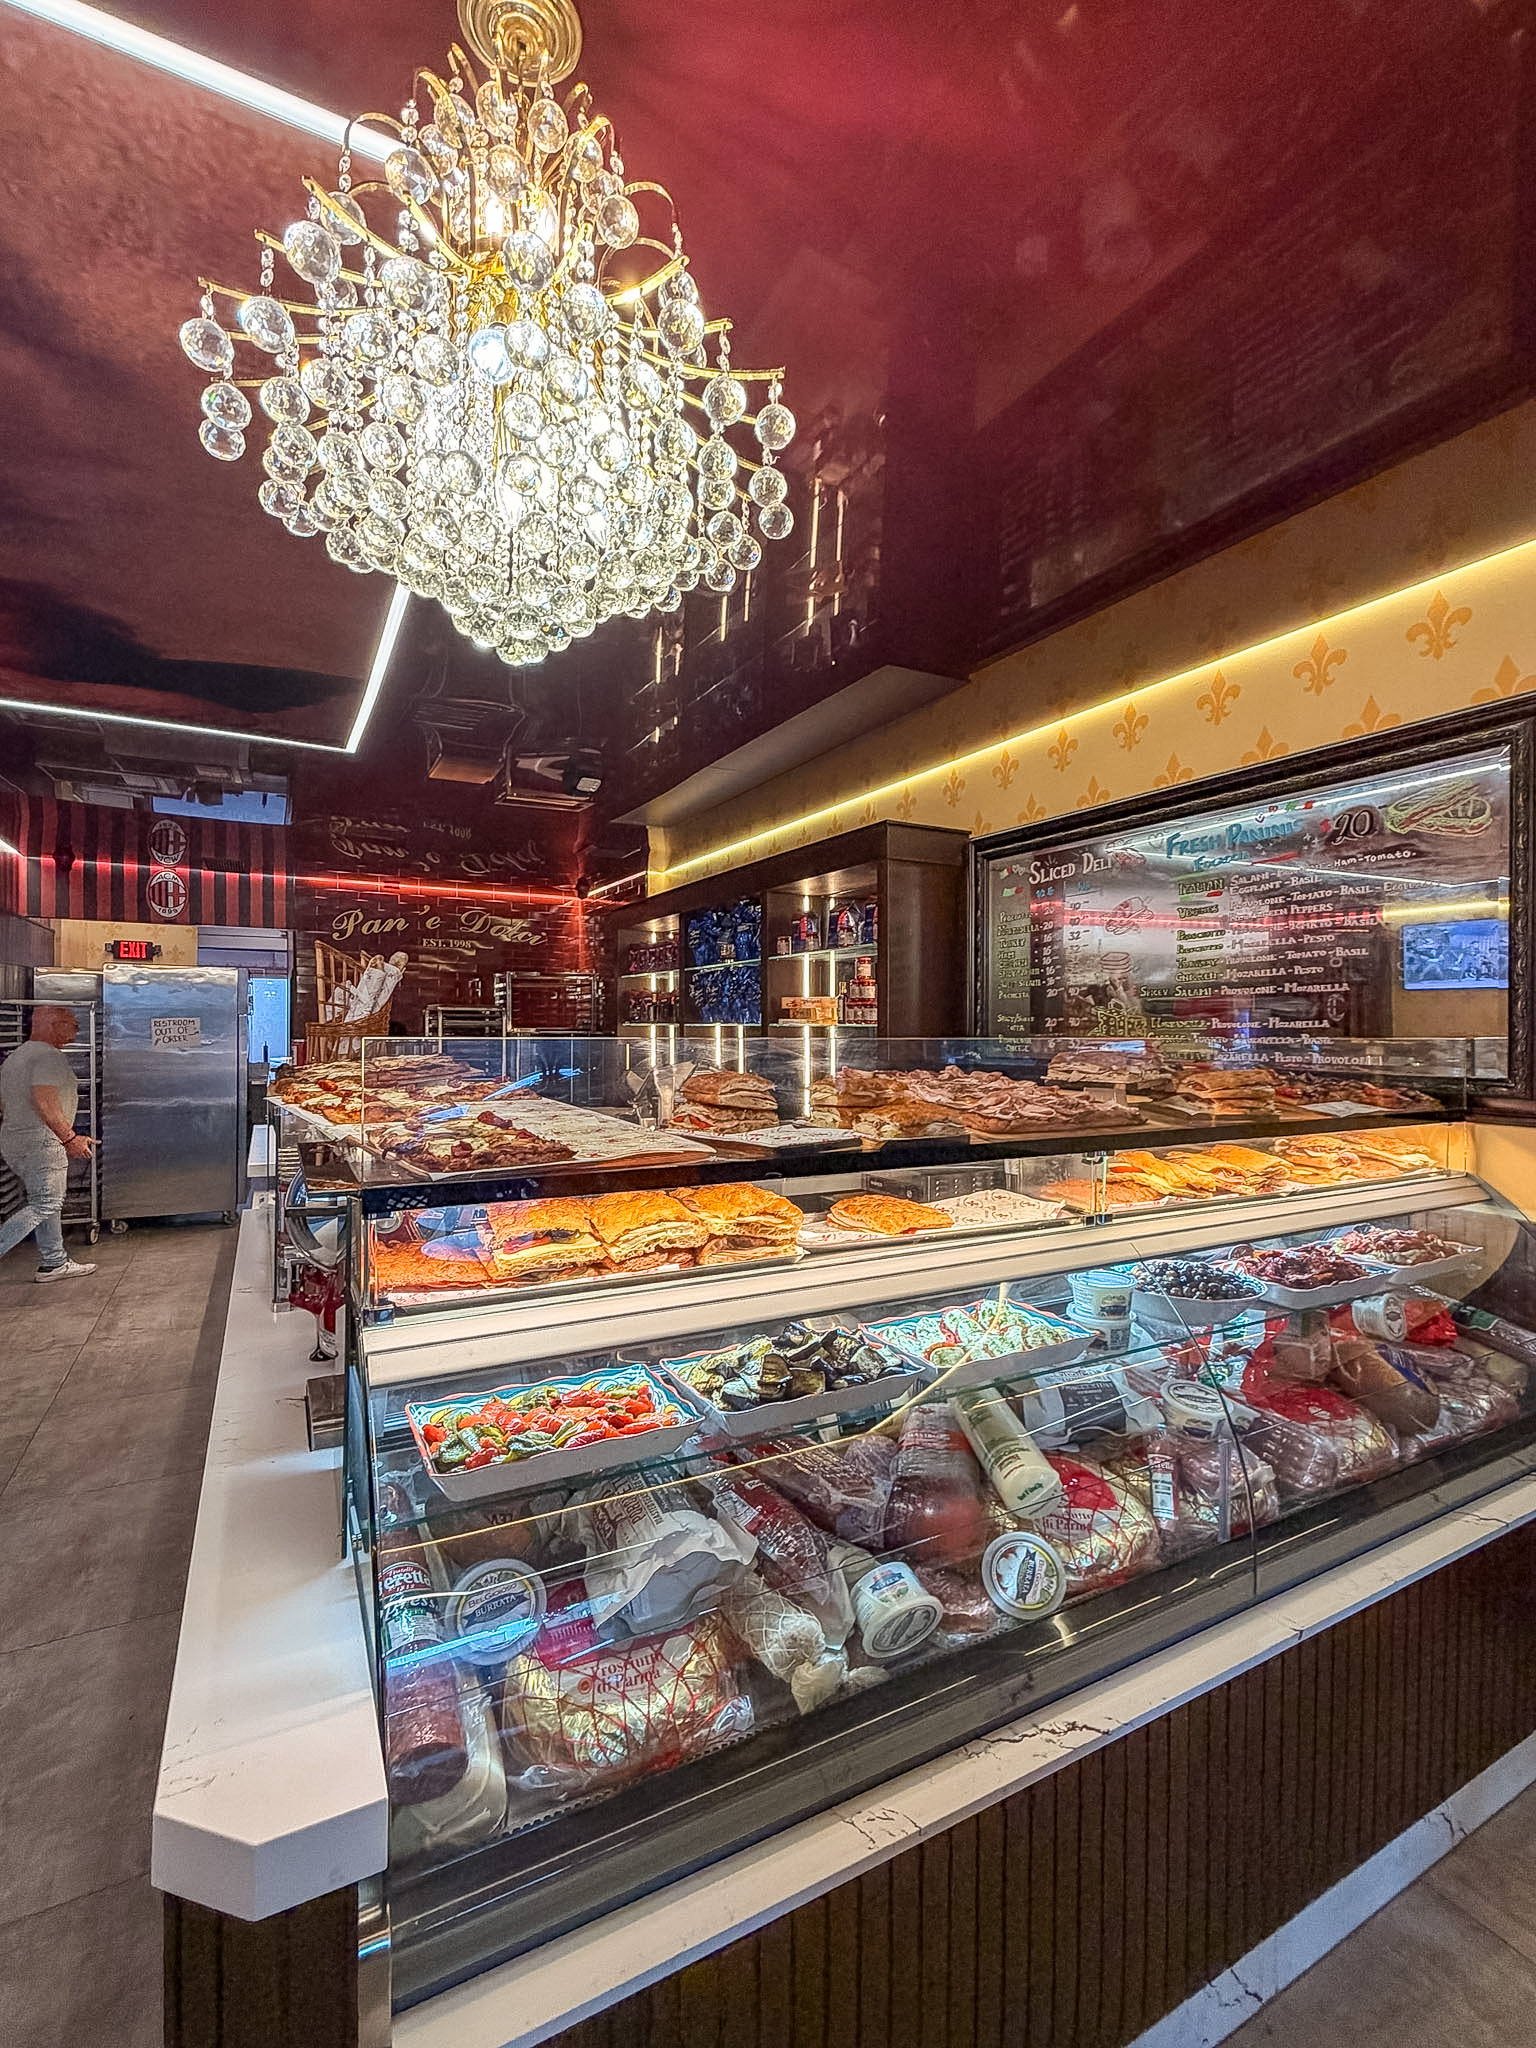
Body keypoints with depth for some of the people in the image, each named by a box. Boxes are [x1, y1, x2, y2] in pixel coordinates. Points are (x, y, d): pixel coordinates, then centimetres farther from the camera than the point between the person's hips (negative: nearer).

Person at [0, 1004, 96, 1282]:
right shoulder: (49, 1055, -14)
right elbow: (44, 1101, -25)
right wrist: (70, 1137, -23)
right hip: (40, 1142, -10)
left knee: (48, 1203, 14)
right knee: (44, 1205, -5)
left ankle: (54, 1262, 18)